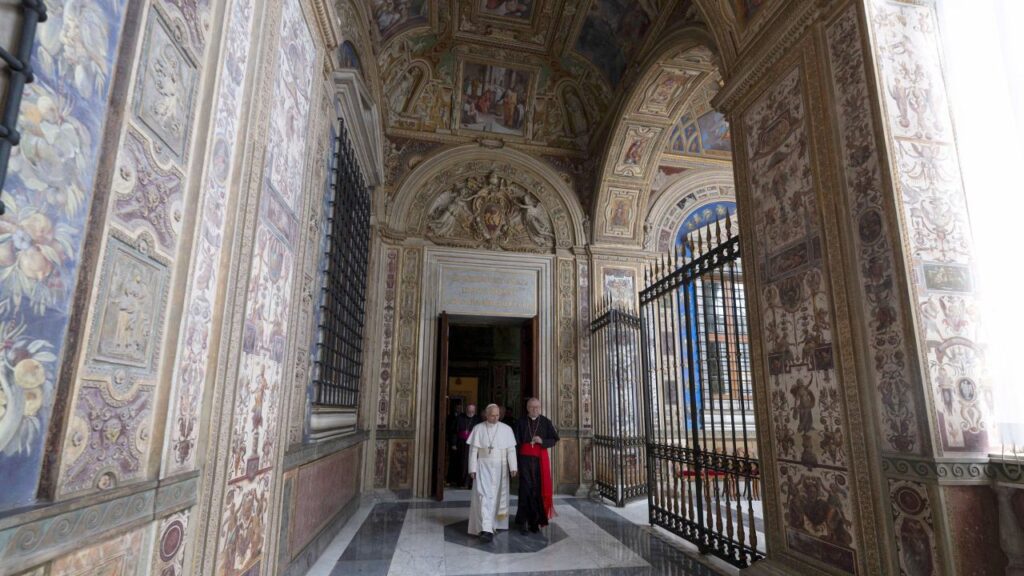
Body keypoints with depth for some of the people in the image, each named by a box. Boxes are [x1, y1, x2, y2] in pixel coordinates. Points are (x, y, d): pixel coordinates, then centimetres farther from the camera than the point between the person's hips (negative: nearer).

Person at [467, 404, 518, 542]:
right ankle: (487, 529, -15)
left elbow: (511, 450, -4)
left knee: (498, 496, 10)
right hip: (484, 467, -1)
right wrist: (472, 469, -5)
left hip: (500, 468, 1)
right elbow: (473, 450, -1)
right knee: (484, 496, -11)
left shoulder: (506, 429, 0)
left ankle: (495, 523, 29)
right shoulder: (478, 429, -1)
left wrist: (513, 467, -12)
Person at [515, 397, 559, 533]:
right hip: (525, 458, -1)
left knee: (538, 488, 1)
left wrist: (542, 441, -12)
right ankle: (523, 520, 1)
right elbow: (516, 440, 5)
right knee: (526, 487, -7)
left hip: (540, 459, 1)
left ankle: (535, 521, 12)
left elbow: (554, 439, 4)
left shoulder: (546, 422, 6)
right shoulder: (521, 422, 4)